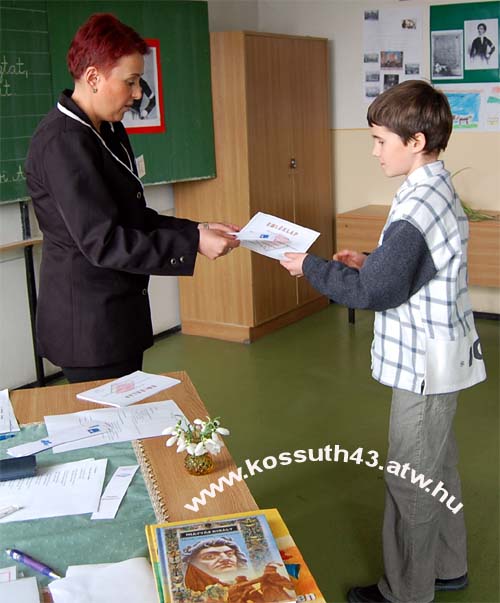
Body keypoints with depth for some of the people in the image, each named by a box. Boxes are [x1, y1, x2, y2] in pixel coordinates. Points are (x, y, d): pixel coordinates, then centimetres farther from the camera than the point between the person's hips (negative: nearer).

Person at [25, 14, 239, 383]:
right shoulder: (63, 142, -20)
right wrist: (192, 243, -21)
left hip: (119, 314, 9)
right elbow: (102, 241, -24)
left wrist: (196, 229, 3)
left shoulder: (111, 131, 10)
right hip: (88, 325, -9)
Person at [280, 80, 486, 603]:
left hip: (424, 364, -10)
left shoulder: (417, 211, -25)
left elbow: (372, 292, -22)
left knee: (410, 482, 5)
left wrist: (309, 266, -12)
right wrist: (368, 262, 5)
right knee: (436, 470, 22)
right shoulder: (438, 190, 7)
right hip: (436, 358, 10)